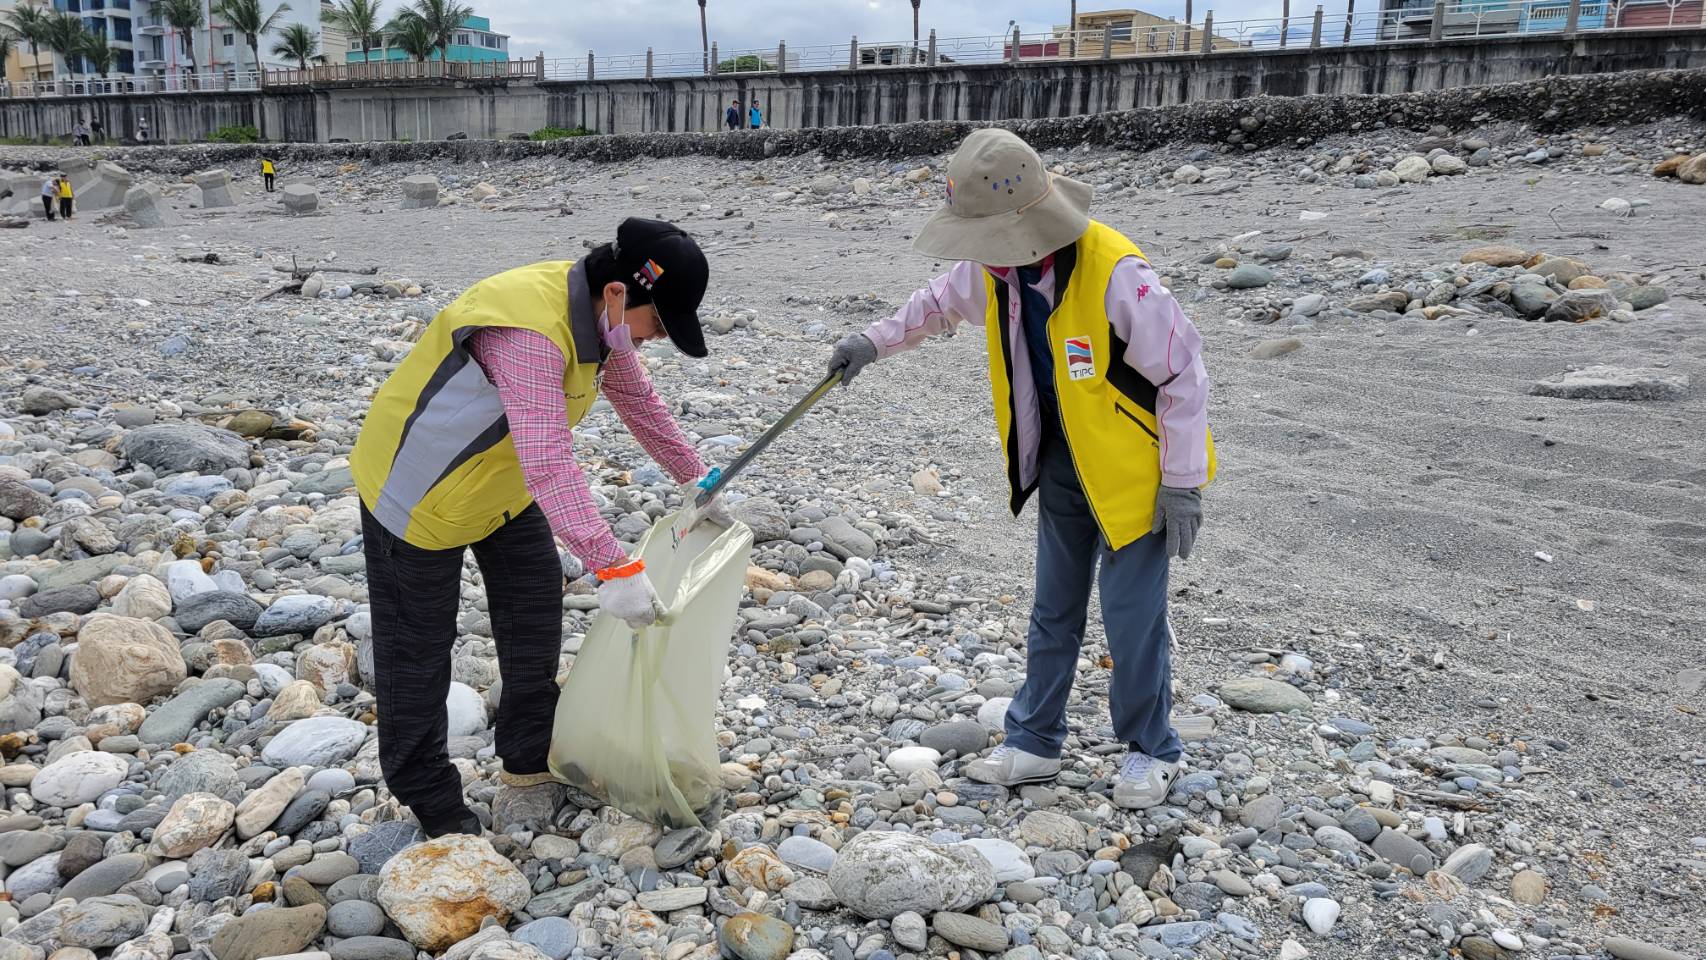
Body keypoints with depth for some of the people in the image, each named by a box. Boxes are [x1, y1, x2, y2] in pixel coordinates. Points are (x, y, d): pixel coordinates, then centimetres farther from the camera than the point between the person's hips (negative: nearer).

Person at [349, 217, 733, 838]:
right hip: (419, 485, -9)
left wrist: (696, 481, 10)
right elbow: (549, 463, -46)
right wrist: (613, 568, -49)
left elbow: (639, 400, 8)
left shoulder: (600, 314, -9)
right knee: (419, 645, 3)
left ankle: (530, 755, 29)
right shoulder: (529, 332, -38)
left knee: (536, 601, 13)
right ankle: (428, 797, 19)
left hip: (501, 480, 9)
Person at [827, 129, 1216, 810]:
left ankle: (1151, 750, 24)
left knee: (1131, 615, 1)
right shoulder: (996, 268, -8)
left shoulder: (1116, 274, -29)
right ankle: (1034, 743, 30)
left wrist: (1182, 483, -18)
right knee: (1053, 611, 16)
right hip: (1060, 465, 7)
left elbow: (1182, 374, -21)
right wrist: (877, 341, 13)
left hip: (1132, 469, -7)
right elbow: (942, 301, 18)